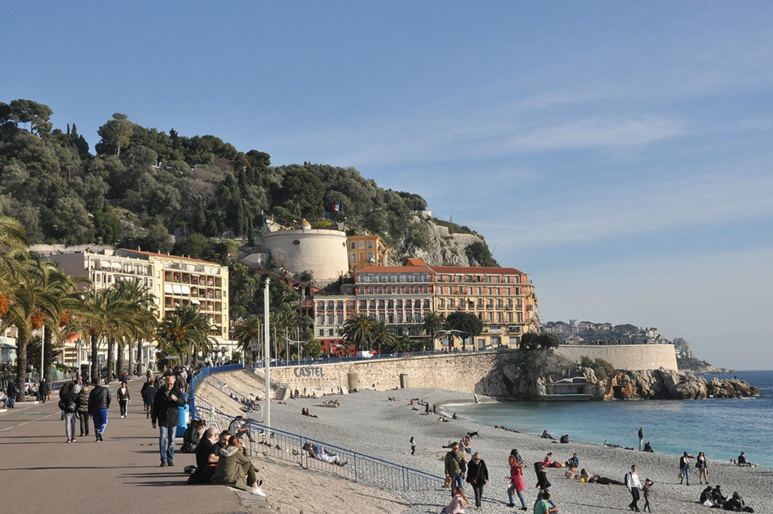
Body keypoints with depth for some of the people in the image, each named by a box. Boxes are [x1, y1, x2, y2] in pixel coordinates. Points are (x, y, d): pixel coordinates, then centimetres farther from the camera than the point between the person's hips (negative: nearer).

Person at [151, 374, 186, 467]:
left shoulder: (177, 391, 3)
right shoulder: (159, 393, 3)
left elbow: (183, 403, -1)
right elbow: (155, 408, 7)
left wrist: (176, 399, -20)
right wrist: (153, 421, 6)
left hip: (173, 420, 1)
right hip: (163, 420, -1)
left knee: (172, 440, 5)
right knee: (162, 439, -7)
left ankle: (170, 459, 13)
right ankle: (163, 460, -3)